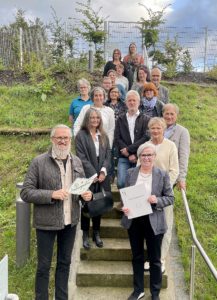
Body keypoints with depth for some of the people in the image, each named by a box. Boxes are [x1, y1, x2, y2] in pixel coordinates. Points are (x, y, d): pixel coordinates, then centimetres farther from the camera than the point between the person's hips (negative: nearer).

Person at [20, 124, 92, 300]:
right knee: (44, 266, 10)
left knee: (64, 263, 19)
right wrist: (51, 194, -24)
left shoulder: (77, 162, 4)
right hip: (46, 222, -4)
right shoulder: (39, 162, -11)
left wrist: (87, 194, -9)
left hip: (70, 221, 5)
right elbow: (25, 193, -12)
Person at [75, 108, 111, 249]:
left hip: (102, 176, 4)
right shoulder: (81, 136, -4)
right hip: (87, 177, -4)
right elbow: (82, 158, -10)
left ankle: (96, 233, 23)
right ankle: (85, 235, 15)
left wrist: (103, 171, -8)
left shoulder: (104, 136, 12)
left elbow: (108, 155, 7)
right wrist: (93, 174, -14)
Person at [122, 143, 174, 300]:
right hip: (133, 220, 3)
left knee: (155, 259, 11)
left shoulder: (162, 175, -7)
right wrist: (124, 207, -13)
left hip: (154, 222, -2)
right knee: (137, 257, 17)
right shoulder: (130, 173, 0)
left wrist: (157, 200, -22)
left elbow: (170, 198, -3)